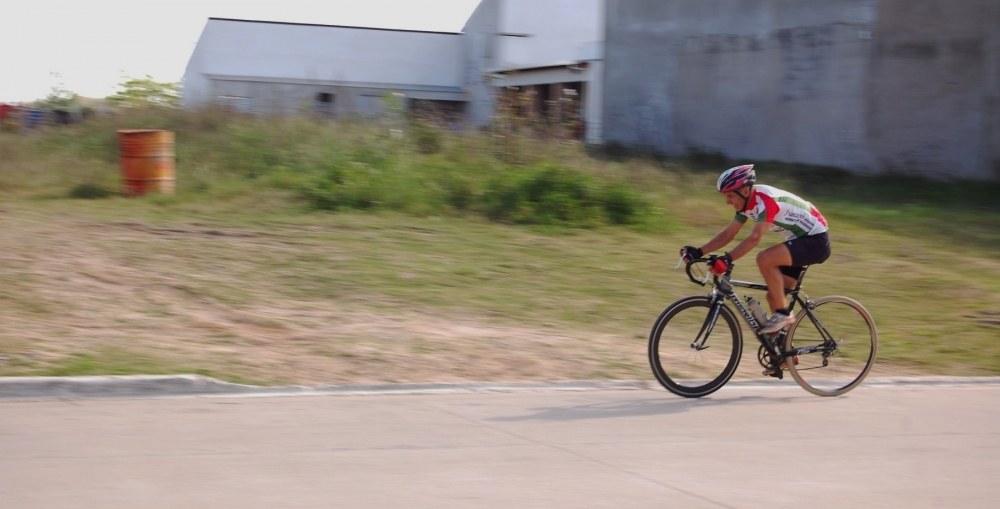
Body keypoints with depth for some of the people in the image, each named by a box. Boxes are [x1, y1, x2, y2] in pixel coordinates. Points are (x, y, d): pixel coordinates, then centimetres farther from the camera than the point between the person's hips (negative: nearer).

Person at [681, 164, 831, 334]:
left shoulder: (766, 199, -26)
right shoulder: (746, 203, 1)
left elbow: (755, 238, -36)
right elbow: (727, 234, 4)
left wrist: (726, 259, -44)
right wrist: (699, 252, -7)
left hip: (816, 241, -10)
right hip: (800, 240, 10)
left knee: (764, 259, -28)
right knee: (774, 295, 4)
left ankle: (783, 314, -17)